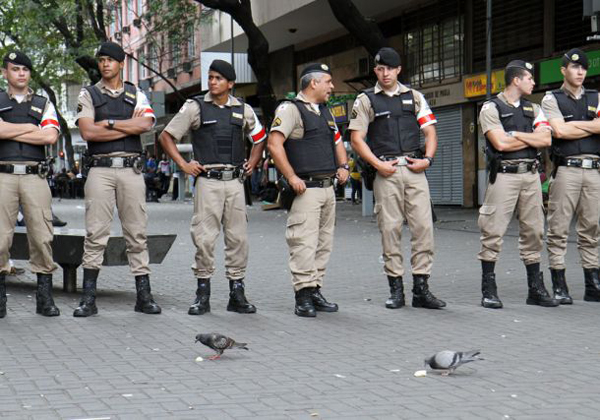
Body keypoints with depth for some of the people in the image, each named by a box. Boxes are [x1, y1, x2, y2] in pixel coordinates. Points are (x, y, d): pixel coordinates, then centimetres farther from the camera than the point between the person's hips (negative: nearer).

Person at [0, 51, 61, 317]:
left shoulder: (44, 105, 16)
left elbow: (50, 136, -1)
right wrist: (30, 128, -4)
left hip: (35, 176, 1)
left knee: (42, 237, -4)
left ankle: (44, 298, 1)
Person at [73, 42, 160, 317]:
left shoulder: (136, 95, 15)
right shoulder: (89, 95, 11)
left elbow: (146, 124, -5)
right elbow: (88, 132, -5)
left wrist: (109, 123, -7)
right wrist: (130, 126, -4)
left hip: (131, 169, 2)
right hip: (100, 169, -1)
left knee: (136, 233, 2)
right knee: (95, 234, -6)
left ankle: (144, 295, 4)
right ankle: (88, 299, -4)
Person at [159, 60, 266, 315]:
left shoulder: (243, 110, 11)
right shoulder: (195, 107, 2)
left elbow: (259, 138, 27)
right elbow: (166, 136, 5)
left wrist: (252, 164, 14)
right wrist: (183, 164, -3)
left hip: (235, 181, 3)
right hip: (208, 181, -3)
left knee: (238, 237, 4)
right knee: (204, 238, -6)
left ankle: (237, 293, 12)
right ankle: (202, 294, 3)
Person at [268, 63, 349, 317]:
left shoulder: (325, 112, 21)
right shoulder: (291, 109, -7)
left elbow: (337, 142, 31)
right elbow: (274, 144, -17)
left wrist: (343, 166, 12)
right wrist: (291, 177, -20)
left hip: (328, 188, 9)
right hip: (306, 189, -9)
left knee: (324, 244, 10)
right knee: (304, 244, -12)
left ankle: (315, 292, 16)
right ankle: (303, 297, -11)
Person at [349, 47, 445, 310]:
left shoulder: (414, 97, 15)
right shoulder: (366, 100, 8)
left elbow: (430, 132, 15)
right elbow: (356, 139, 2)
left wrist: (427, 159, -2)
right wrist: (377, 164, -10)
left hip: (415, 170, 2)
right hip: (386, 172, -2)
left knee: (423, 225, -5)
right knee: (390, 228, -1)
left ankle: (421, 288, 0)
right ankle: (395, 288, 6)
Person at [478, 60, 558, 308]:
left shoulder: (533, 109, 16)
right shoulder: (491, 108, -1)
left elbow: (546, 139, 1)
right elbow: (501, 143, -13)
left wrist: (516, 134, -9)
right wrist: (532, 138, -1)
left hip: (531, 175, 6)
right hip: (504, 175, -5)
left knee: (533, 232, 7)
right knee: (493, 232, -7)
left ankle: (536, 289, 14)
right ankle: (488, 290, 0)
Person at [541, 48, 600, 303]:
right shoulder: (552, 99, 7)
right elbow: (559, 131, -10)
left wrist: (574, 124, -7)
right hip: (566, 169, -4)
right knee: (558, 229, -5)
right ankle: (559, 286, -1)